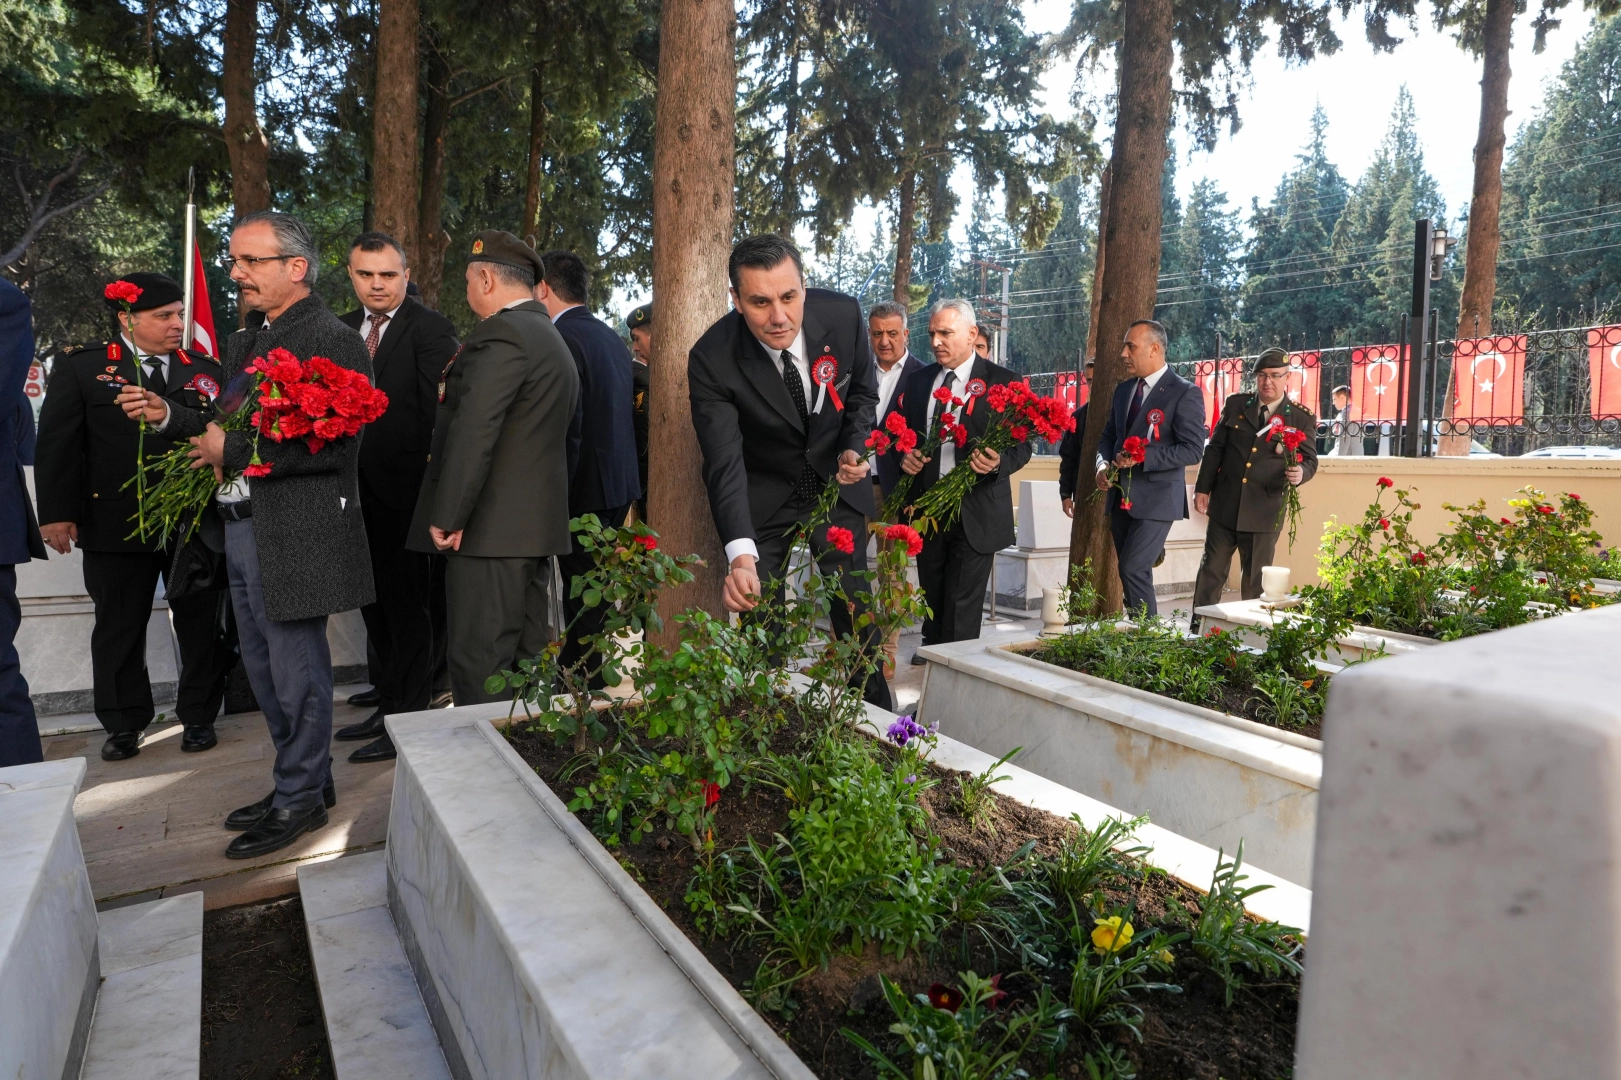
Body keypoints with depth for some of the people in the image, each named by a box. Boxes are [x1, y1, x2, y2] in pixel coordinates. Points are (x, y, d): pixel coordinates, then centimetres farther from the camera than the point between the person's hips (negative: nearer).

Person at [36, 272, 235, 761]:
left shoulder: (205, 369, 8)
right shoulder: (80, 367, 3)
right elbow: (56, 443, 0)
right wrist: (58, 512, -6)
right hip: (116, 526, -1)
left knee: (201, 624, 7)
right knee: (119, 628, 9)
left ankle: (199, 717, 22)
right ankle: (124, 724, 24)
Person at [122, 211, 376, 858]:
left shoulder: (332, 340, -13)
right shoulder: (244, 342, 16)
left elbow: (335, 444, -23)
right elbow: (233, 425, 21)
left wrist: (234, 453, -18)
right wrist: (168, 415, 5)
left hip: (294, 533, -10)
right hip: (242, 530, 10)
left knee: (296, 671, 2)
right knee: (264, 668, 18)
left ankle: (299, 800, 19)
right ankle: (308, 779, 34)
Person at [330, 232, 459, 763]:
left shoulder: (430, 329, -9)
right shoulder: (341, 328, 12)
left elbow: (438, 411, -15)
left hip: (403, 489, -7)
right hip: (358, 492, 8)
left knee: (406, 607, 2)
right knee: (375, 605, 17)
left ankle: (409, 720, 14)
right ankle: (388, 705, 33)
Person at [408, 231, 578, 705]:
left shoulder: (500, 334, -12)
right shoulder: (553, 339, 19)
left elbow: (473, 432, -21)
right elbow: (568, 436, 23)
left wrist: (447, 517, -17)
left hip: (491, 528, -10)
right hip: (537, 523, 10)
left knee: (479, 666, -4)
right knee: (525, 659, 15)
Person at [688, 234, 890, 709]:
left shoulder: (843, 315, -19)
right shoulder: (712, 359, -27)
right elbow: (724, 463, -33)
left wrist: (854, 447, -16)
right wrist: (740, 555, -46)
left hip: (836, 482, 2)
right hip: (763, 494, -1)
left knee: (856, 608, 7)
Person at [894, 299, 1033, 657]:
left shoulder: (1004, 382, -4)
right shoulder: (917, 381, 10)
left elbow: (1023, 444, -5)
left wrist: (999, 463, -26)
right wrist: (904, 456, -5)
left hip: (975, 512, -4)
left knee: (962, 602, -2)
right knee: (932, 594, 18)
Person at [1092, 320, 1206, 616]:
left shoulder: (1185, 393, -10)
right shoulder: (1123, 389, 12)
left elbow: (1192, 450, -15)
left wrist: (1143, 457, -23)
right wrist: (1103, 463, -2)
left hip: (1156, 499, -7)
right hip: (1122, 498, 7)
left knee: (1134, 570, -14)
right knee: (1132, 572, 13)